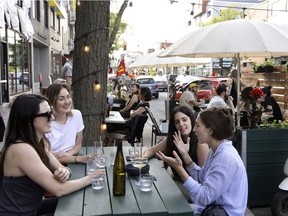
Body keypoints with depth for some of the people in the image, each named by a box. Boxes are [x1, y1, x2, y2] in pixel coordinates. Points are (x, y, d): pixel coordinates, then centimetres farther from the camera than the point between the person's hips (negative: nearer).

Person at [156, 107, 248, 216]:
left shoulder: (226, 158, -25)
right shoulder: (215, 150, 4)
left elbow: (204, 197, -26)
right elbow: (201, 179, 9)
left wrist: (179, 168, -28)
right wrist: (185, 154, 2)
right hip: (212, 207, 8)